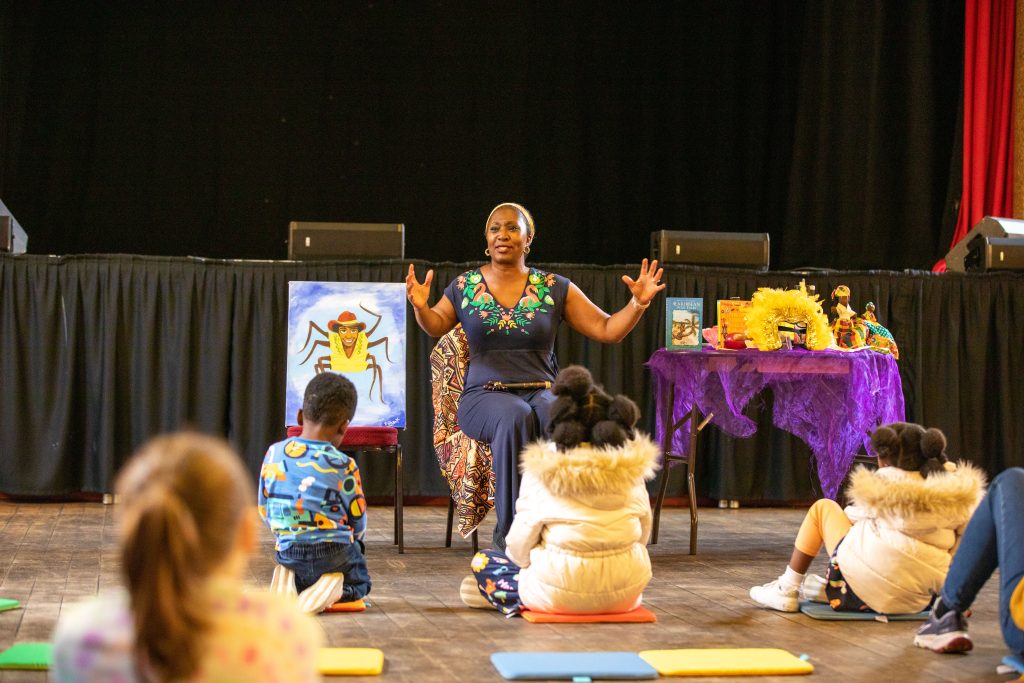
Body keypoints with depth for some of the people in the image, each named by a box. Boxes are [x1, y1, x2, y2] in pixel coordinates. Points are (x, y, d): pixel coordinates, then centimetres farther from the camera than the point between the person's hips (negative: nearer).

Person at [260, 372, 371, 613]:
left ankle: (290, 582, -1)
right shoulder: (343, 466, -13)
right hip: (334, 554, -3)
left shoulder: (274, 454, -4)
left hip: (288, 554, 3)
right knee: (359, 583, 26)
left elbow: (264, 511, 7)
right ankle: (337, 590, -9)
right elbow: (358, 523, -3)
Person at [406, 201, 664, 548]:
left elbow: (607, 330, 9)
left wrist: (638, 302, -8)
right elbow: (436, 326, 18)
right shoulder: (465, 286, 10)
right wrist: (420, 307, -4)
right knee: (515, 417, -37)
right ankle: (510, 530, -32)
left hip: (541, 392, 1)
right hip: (484, 396, 0)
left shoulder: (555, 288, 9)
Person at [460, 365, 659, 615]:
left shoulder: (542, 472, -7)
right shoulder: (630, 472, 1)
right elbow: (642, 535, 9)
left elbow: (519, 546, -3)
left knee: (482, 561, 20)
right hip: (625, 594, 1)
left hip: (560, 595, -1)